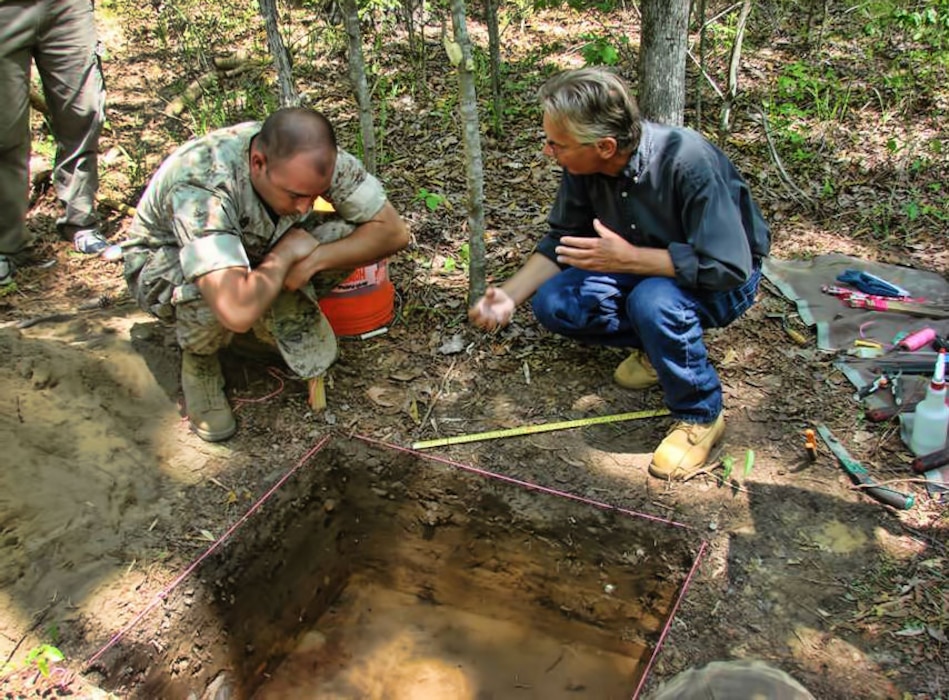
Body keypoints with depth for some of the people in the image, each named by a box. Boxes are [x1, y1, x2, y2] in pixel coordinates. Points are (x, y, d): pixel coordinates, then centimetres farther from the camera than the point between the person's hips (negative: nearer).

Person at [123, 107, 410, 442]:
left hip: (255, 249, 4)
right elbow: (237, 312, -53)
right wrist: (285, 255, -35)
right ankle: (199, 358, -5)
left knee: (349, 233, -20)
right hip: (164, 262, -4)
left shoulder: (314, 158, -27)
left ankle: (277, 316, 4)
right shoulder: (200, 187, -42)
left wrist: (313, 259, -32)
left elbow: (393, 231, -20)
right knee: (210, 299, -41)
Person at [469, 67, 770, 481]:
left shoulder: (688, 163, -34)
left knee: (654, 300, -37)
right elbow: (561, 239, -2)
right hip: (643, 268, 6)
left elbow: (728, 268, -34)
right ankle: (656, 345, 8)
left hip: (719, 282, -6)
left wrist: (628, 258, -37)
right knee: (553, 303, -14)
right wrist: (510, 294, -17)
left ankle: (699, 416, -13)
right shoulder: (583, 165, -16)